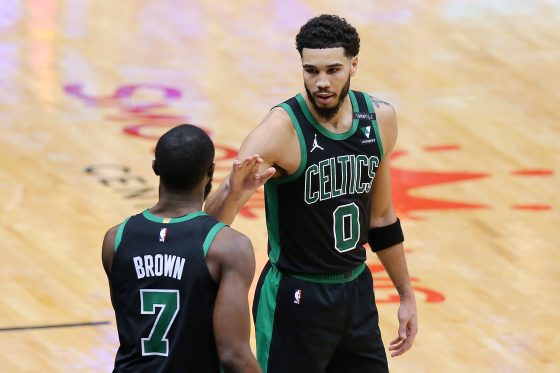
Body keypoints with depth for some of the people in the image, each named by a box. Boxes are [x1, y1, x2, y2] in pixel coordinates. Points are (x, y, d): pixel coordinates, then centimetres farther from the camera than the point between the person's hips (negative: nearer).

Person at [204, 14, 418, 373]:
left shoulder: (379, 118, -3)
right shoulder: (282, 129, -21)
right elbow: (210, 223, -29)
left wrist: (406, 294, 16)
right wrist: (234, 191, -51)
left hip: (357, 291, 6)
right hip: (295, 299, -6)